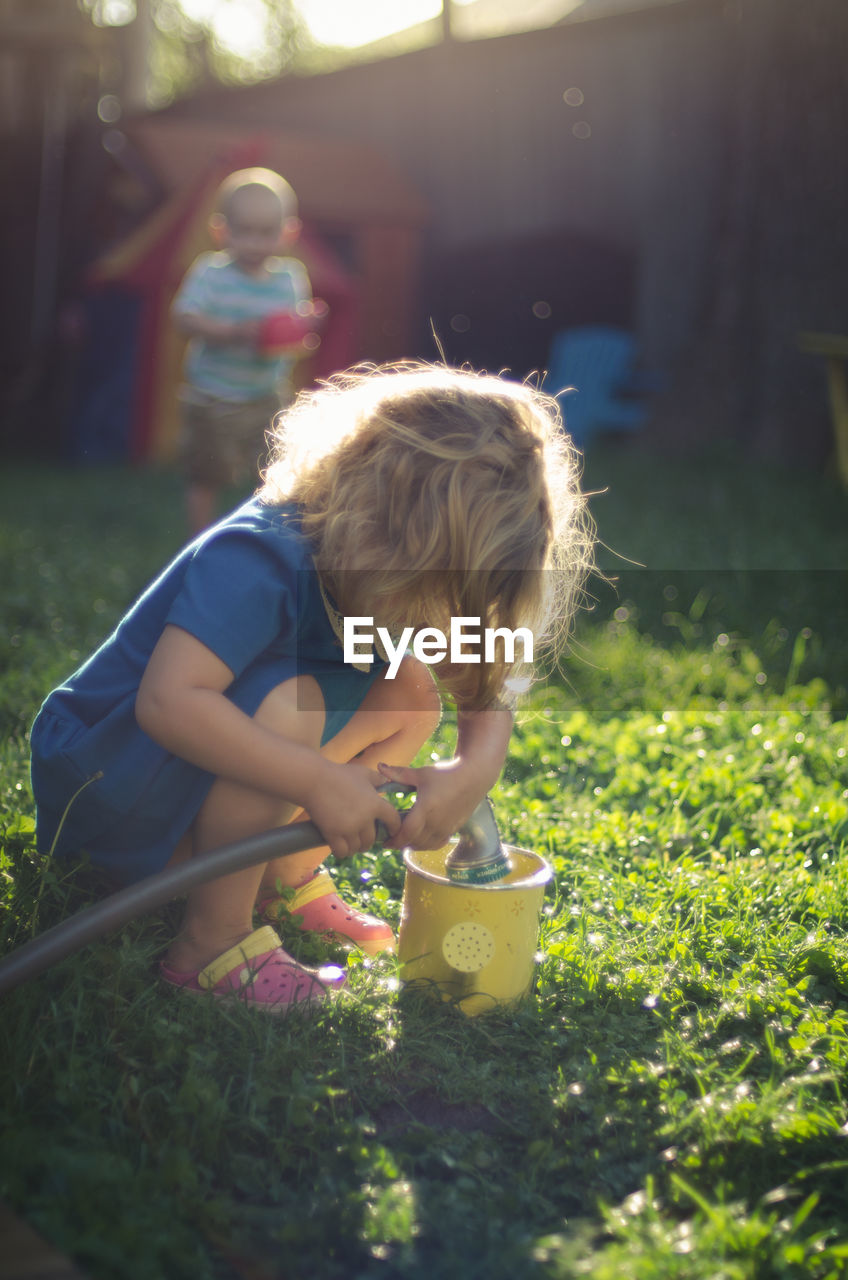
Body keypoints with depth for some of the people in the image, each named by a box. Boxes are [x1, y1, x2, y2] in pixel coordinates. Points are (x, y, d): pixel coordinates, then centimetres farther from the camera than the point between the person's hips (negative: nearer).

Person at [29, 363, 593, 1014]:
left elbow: (483, 679, -3)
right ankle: (213, 942, -20)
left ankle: (287, 878, 3)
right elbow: (167, 701, -44)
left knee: (412, 691, -6)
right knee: (287, 706, -35)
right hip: (100, 776, -7)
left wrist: (478, 766, -25)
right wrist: (321, 783, -41)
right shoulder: (257, 562, -33)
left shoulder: (402, 570, -8)